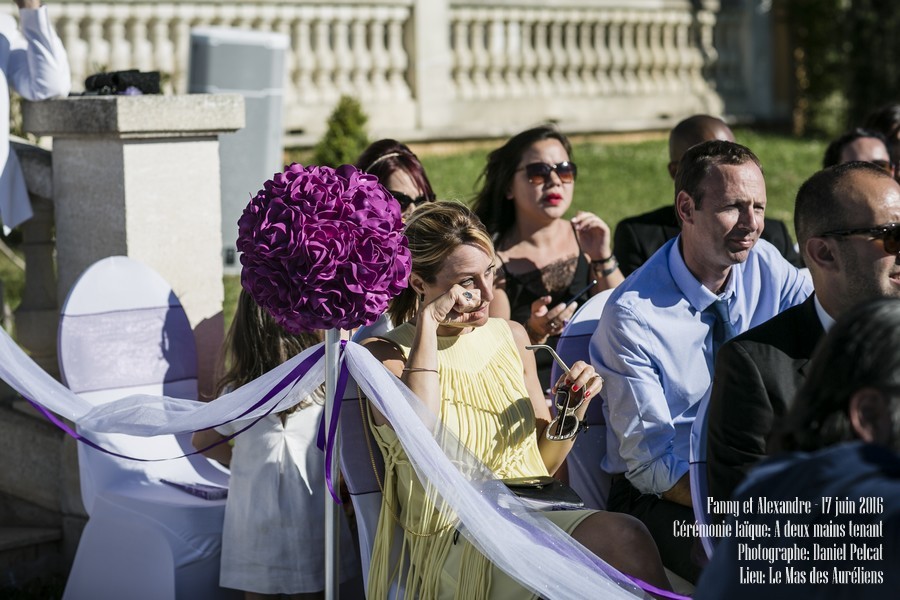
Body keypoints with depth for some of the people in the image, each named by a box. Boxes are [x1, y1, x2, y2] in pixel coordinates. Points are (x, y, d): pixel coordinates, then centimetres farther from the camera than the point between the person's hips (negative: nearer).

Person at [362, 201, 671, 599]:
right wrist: (427, 326, -14)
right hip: (451, 540, -5)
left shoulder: (510, 337, 14)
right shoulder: (385, 354, 0)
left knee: (623, 536, -29)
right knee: (623, 537, -29)